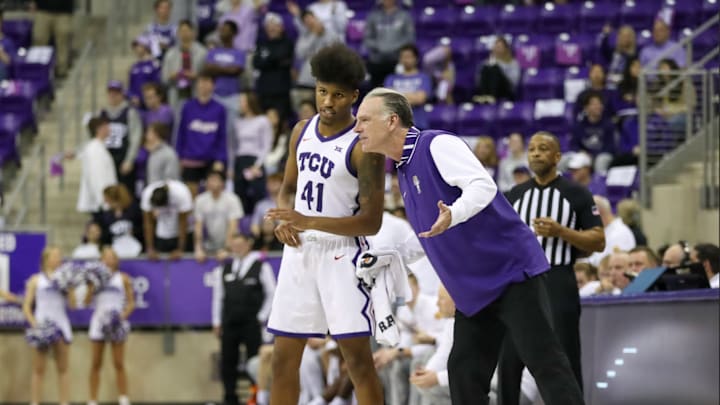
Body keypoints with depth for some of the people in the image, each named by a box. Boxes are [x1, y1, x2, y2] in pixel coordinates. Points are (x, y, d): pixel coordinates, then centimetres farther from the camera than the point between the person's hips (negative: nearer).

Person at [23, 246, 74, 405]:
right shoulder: (36, 280, 6)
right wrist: (34, 323, -12)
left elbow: (72, 303, 5)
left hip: (61, 325, 3)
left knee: (63, 368, 2)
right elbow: (26, 306, 3)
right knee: (39, 369, -2)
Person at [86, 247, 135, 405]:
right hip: (99, 321, 2)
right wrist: (93, 284, -7)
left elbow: (131, 302, 4)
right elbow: (87, 301, 5)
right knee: (96, 364, 1)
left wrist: (123, 315, -14)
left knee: (119, 364, -3)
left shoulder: (123, 278, 8)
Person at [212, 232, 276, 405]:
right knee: (228, 362, 4)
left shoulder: (260, 267, 0)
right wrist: (217, 322, 10)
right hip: (229, 324, 4)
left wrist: (262, 316, -2)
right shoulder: (224, 270, 11)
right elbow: (218, 297, 14)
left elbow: (271, 293, 2)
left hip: (251, 324, -4)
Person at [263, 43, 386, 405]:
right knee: (283, 358, 9)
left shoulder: (363, 146, -14)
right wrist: (285, 218, -3)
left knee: (358, 358, -9)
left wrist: (309, 222, -24)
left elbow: (371, 222, -16)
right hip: (300, 252, 7)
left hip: (341, 254, -7)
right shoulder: (302, 132, 7)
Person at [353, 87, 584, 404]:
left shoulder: (437, 145, -13)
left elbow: (483, 185, -27)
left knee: (544, 362, -14)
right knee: (464, 375, 4)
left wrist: (453, 214, -45)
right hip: (473, 291, 9)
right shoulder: (404, 169, 15)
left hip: (511, 271, -9)